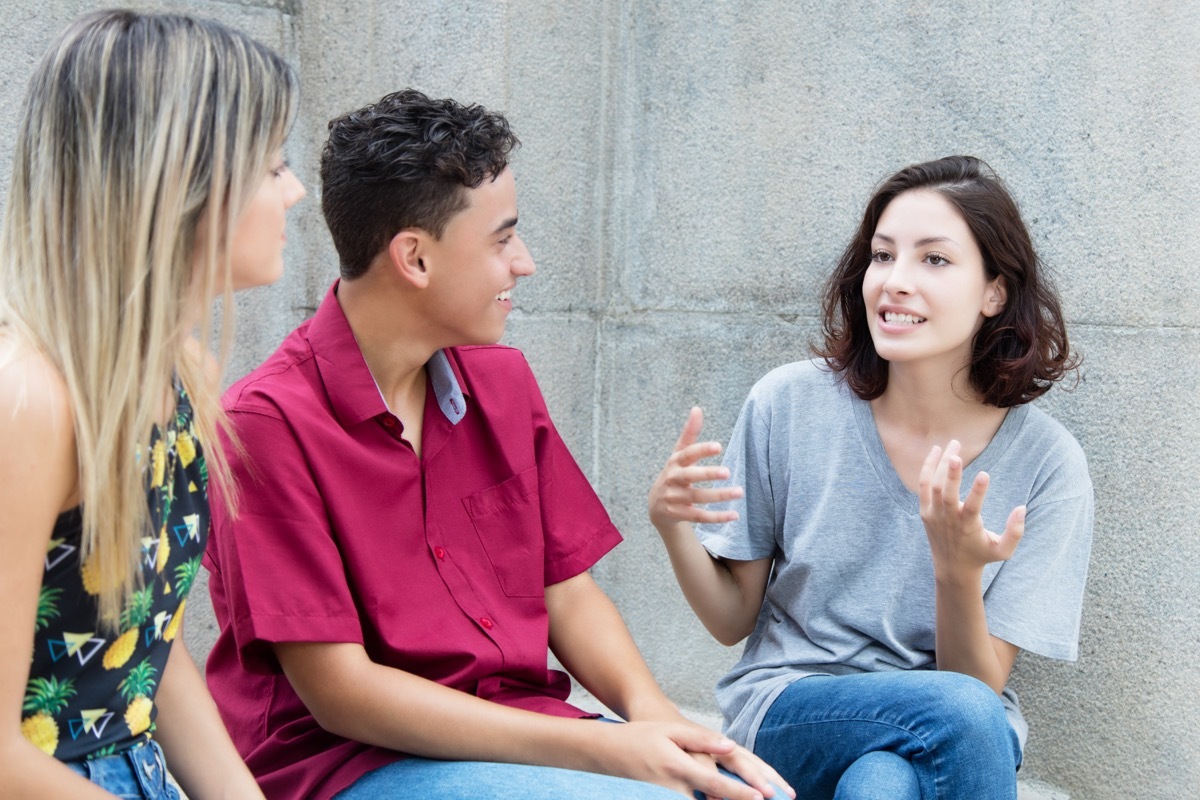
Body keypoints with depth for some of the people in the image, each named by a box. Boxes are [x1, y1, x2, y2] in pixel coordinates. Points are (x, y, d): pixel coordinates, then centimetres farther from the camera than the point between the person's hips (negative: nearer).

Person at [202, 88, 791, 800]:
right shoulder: (271, 421, -14)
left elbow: (567, 591, 10)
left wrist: (650, 711, -11)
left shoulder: (502, 381, 8)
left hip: (519, 730, 7)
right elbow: (338, 692, -16)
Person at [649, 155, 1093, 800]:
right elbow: (733, 620, 3)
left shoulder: (1046, 462, -8)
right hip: (785, 712, 0)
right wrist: (671, 525, -16)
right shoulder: (789, 404, -6)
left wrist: (958, 572, -25)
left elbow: (983, 680, -7)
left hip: (947, 740, 0)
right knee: (962, 711, -31)